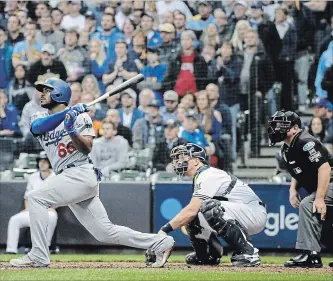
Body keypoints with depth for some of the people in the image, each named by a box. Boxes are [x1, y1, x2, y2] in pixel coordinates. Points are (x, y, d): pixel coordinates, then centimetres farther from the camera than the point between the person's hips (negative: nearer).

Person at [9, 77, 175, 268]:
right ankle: (161, 243, 8)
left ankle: (39, 256, -19)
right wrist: (68, 112, -16)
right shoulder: (41, 118, 19)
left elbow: (87, 147, -9)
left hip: (82, 173, -7)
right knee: (106, 232, 3)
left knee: (36, 198, -18)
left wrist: (71, 130, -24)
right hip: (70, 179, 7)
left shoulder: (80, 116, 2)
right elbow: (36, 126, -7)